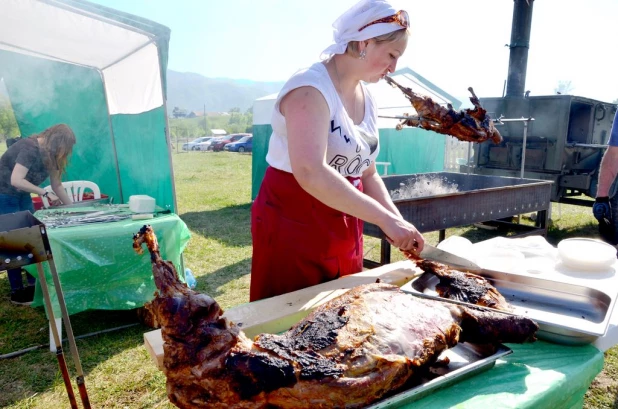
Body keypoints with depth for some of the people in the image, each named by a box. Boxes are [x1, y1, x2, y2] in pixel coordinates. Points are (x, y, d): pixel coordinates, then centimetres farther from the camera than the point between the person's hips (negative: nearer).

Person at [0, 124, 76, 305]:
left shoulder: (49, 154, 0)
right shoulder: (30, 148, -26)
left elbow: (57, 185, 3)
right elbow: (16, 180, -35)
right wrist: (45, 193, -33)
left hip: (22, 195, 8)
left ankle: (34, 285, 15)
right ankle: (17, 292, 5)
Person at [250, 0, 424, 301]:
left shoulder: (366, 99, 7)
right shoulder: (311, 87, -18)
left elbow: (367, 175, 11)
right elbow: (311, 174, -32)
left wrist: (398, 222, -2)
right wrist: (385, 218, -29)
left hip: (344, 227, 8)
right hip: (292, 223, -7)